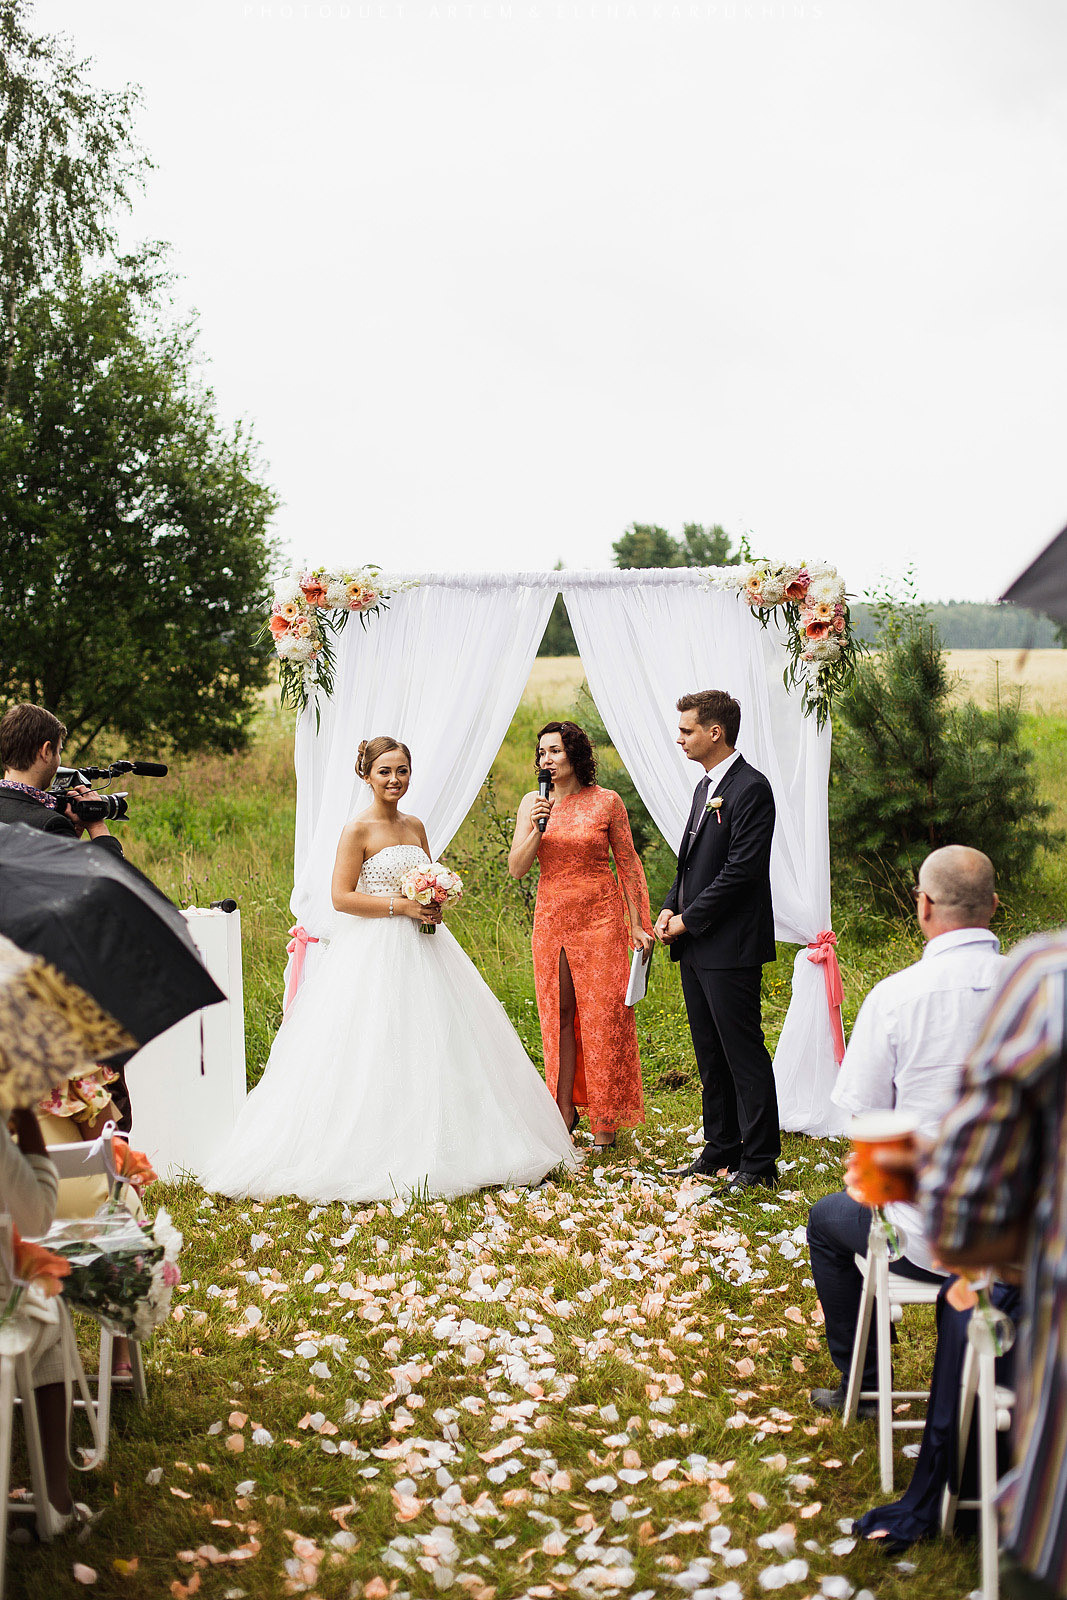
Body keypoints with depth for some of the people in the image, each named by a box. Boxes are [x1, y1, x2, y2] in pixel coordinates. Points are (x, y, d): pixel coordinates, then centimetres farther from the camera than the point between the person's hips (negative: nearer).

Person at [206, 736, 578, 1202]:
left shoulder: (415, 826, 12)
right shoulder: (357, 830, -8)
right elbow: (342, 898, -13)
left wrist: (434, 902, 0)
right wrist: (399, 906, -17)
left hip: (420, 947, 7)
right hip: (373, 952, -7)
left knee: (433, 1048, 7)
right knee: (375, 1053, -7)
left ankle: (431, 1152, 15)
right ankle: (378, 1157, -1)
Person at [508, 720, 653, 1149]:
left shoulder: (606, 802, -4)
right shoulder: (532, 803, 4)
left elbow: (628, 864, 1)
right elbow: (516, 868, -1)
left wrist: (638, 924, -2)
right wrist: (537, 829, -17)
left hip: (600, 917, -3)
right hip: (551, 917, 3)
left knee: (602, 1015, -1)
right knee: (558, 1014, 7)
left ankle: (605, 1118, 8)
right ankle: (565, 1110, 17)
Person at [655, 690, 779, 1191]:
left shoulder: (751, 788, -13)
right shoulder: (706, 787, 17)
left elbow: (741, 869, -19)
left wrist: (689, 920, -14)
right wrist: (671, 908, 5)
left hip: (730, 947, -9)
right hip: (696, 946, 10)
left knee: (744, 1055, -3)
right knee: (710, 1056, 15)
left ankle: (759, 1164, 3)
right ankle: (720, 1152, 24)